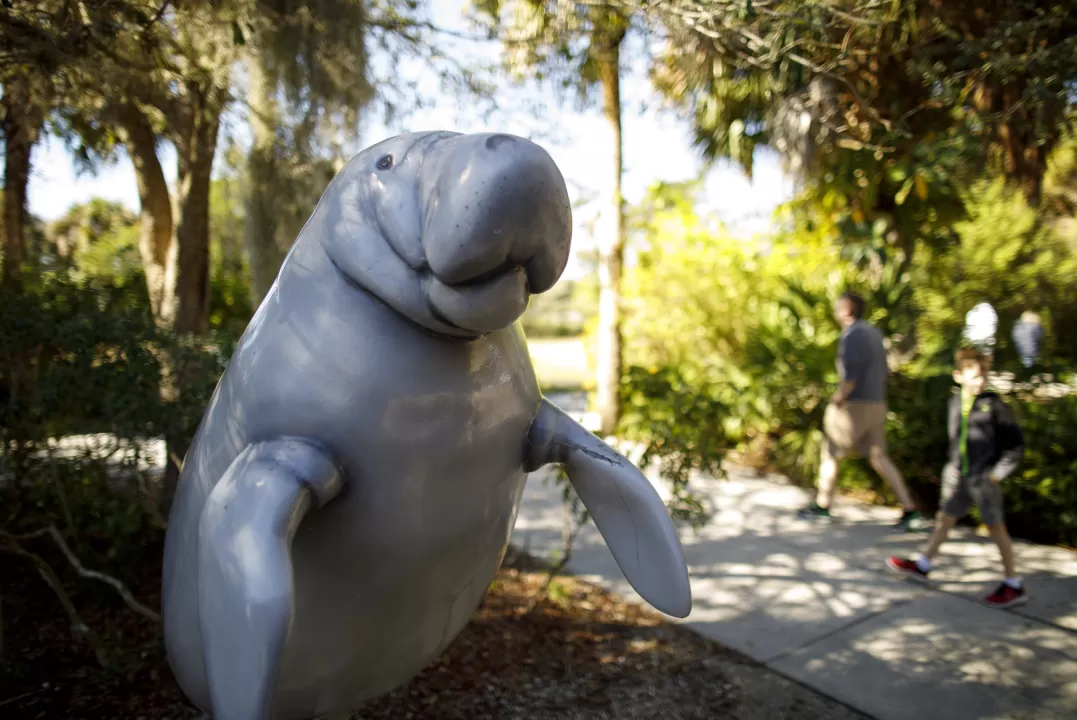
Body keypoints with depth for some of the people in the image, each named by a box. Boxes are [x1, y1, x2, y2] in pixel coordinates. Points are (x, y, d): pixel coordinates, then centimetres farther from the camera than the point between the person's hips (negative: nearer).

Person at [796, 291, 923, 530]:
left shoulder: (851, 335, -16)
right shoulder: (874, 332, 13)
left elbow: (850, 376, -24)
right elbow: (883, 371, 18)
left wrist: (837, 399, -12)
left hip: (854, 406, -8)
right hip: (876, 405, 8)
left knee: (829, 454, 7)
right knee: (879, 458, 10)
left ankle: (822, 506, 18)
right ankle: (910, 510, 5)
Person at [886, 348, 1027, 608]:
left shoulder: (994, 406, -13)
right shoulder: (955, 403, 4)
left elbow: (1016, 445, -9)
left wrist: (998, 472, -12)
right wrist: (954, 465, 12)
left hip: (984, 479, -6)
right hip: (959, 477, 6)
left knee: (995, 527, 2)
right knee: (945, 518, 16)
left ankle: (1014, 585, 14)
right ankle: (922, 564, 30)